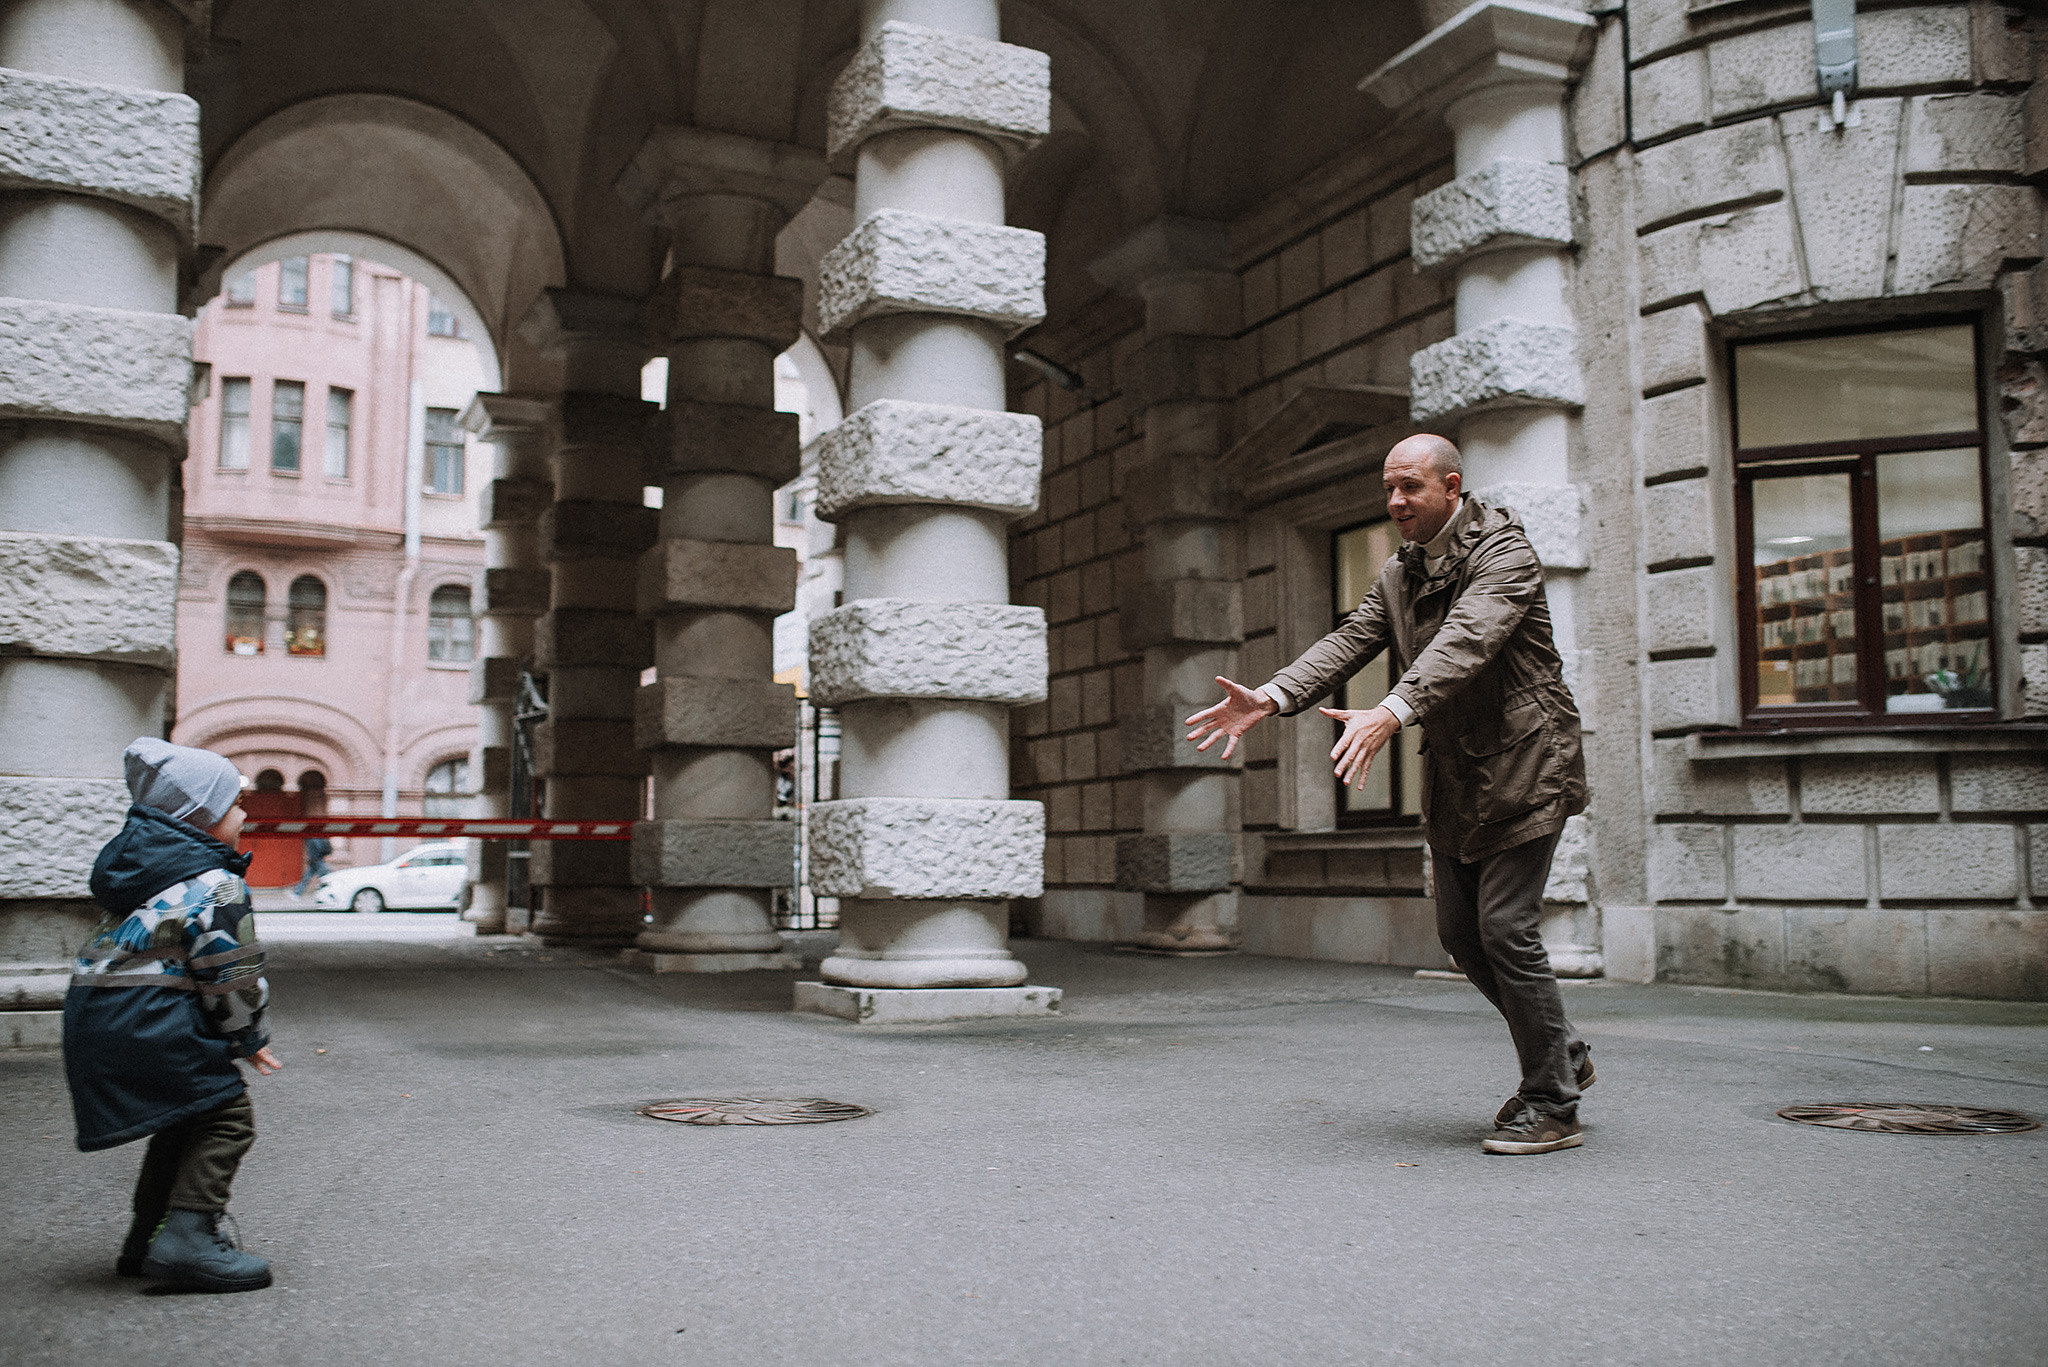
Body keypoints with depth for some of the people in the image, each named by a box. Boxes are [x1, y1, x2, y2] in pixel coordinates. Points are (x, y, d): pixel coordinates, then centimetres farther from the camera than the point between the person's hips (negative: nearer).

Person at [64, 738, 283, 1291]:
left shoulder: (137, 861, 17)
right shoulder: (215, 885, -12)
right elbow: (231, 975, -11)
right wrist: (250, 1038, 5)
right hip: (153, 1023, -10)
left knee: (185, 1119, 21)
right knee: (227, 1116, -4)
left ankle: (147, 1240, 27)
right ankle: (188, 1239, -12)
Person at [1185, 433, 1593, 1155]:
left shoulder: (1503, 552, -15)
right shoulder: (1398, 576, 9)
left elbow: (1465, 642, -32)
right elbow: (1347, 642, -5)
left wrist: (1390, 713, -48)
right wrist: (1270, 698, -24)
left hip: (1524, 766, -8)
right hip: (1454, 775, 8)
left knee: (1504, 928, -11)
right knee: (1461, 932, 9)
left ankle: (1551, 1107, 3)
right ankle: (1563, 1053, 30)